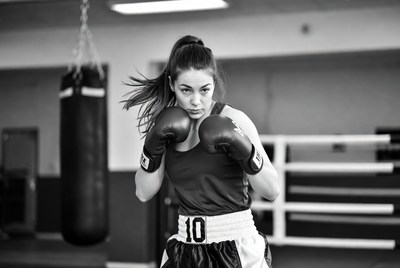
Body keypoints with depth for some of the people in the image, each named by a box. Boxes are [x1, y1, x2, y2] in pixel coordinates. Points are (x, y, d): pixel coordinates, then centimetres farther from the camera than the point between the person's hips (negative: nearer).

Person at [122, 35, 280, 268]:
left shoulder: (233, 120, -11)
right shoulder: (169, 127, 2)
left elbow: (272, 191, -11)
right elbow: (144, 193, 1)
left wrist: (243, 150, -25)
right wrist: (154, 147, -12)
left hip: (234, 246, -4)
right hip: (186, 248, 4)